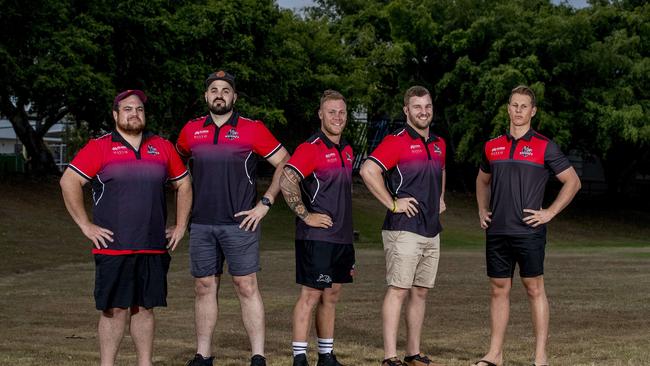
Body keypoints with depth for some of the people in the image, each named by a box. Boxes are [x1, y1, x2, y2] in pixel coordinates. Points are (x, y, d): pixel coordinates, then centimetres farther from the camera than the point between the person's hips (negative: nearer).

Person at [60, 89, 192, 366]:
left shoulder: (162, 147, 11)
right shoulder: (99, 147, 0)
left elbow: (183, 185, 21)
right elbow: (69, 182, -3)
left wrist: (180, 226, 13)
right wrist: (85, 225, -7)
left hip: (153, 248, 3)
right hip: (113, 247, -3)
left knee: (145, 308, 9)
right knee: (115, 309, -1)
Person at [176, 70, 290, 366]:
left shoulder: (252, 129, -2)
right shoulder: (191, 130, 9)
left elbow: (285, 163, 0)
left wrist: (265, 203, -5)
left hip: (240, 223, -4)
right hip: (201, 224, 4)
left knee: (246, 287, -4)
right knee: (204, 288, 8)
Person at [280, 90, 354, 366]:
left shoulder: (347, 150, 15)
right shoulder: (310, 148, -10)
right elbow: (286, 181, -21)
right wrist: (306, 215, -18)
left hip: (342, 237, 8)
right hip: (316, 236, -8)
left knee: (332, 296, 12)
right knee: (311, 295, -7)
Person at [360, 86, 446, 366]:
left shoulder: (439, 144, 15)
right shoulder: (397, 141, -9)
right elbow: (368, 170, -21)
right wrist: (392, 203, -17)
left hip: (432, 231, 8)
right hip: (404, 229, -7)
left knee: (421, 292, 11)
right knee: (398, 290, -8)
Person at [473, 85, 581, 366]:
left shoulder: (544, 146, -1)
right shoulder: (492, 146, 11)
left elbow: (572, 182, 2)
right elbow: (482, 180, 28)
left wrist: (550, 212, -5)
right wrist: (482, 210, 15)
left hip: (528, 231, -4)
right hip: (496, 231, 4)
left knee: (534, 289, -1)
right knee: (498, 290, 8)